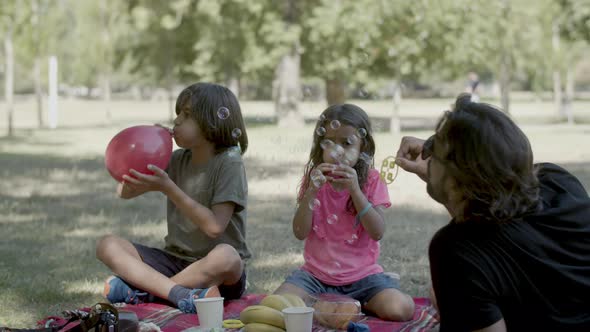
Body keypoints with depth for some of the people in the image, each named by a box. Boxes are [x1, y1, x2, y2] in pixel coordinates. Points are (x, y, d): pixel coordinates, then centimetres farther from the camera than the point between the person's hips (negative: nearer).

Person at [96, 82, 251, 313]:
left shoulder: (228, 163, -10)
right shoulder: (178, 160, 8)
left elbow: (214, 226, -20)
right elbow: (125, 192, 10)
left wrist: (168, 188, -22)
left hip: (217, 273, -6)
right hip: (175, 260, 6)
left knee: (225, 255, -40)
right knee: (107, 245, -12)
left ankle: (140, 291, -25)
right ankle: (180, 293, -32)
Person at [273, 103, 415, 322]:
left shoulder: (372, 181, -2)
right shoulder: (314, 178, 3)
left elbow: (377, 232, -13)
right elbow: (300, 233, -5)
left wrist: (355, 190, -22)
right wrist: (312, 191, -18)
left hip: (362, 276, -1)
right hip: (316, 275, 1)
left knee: (400, 309, -26)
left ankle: (356, 304, 3)